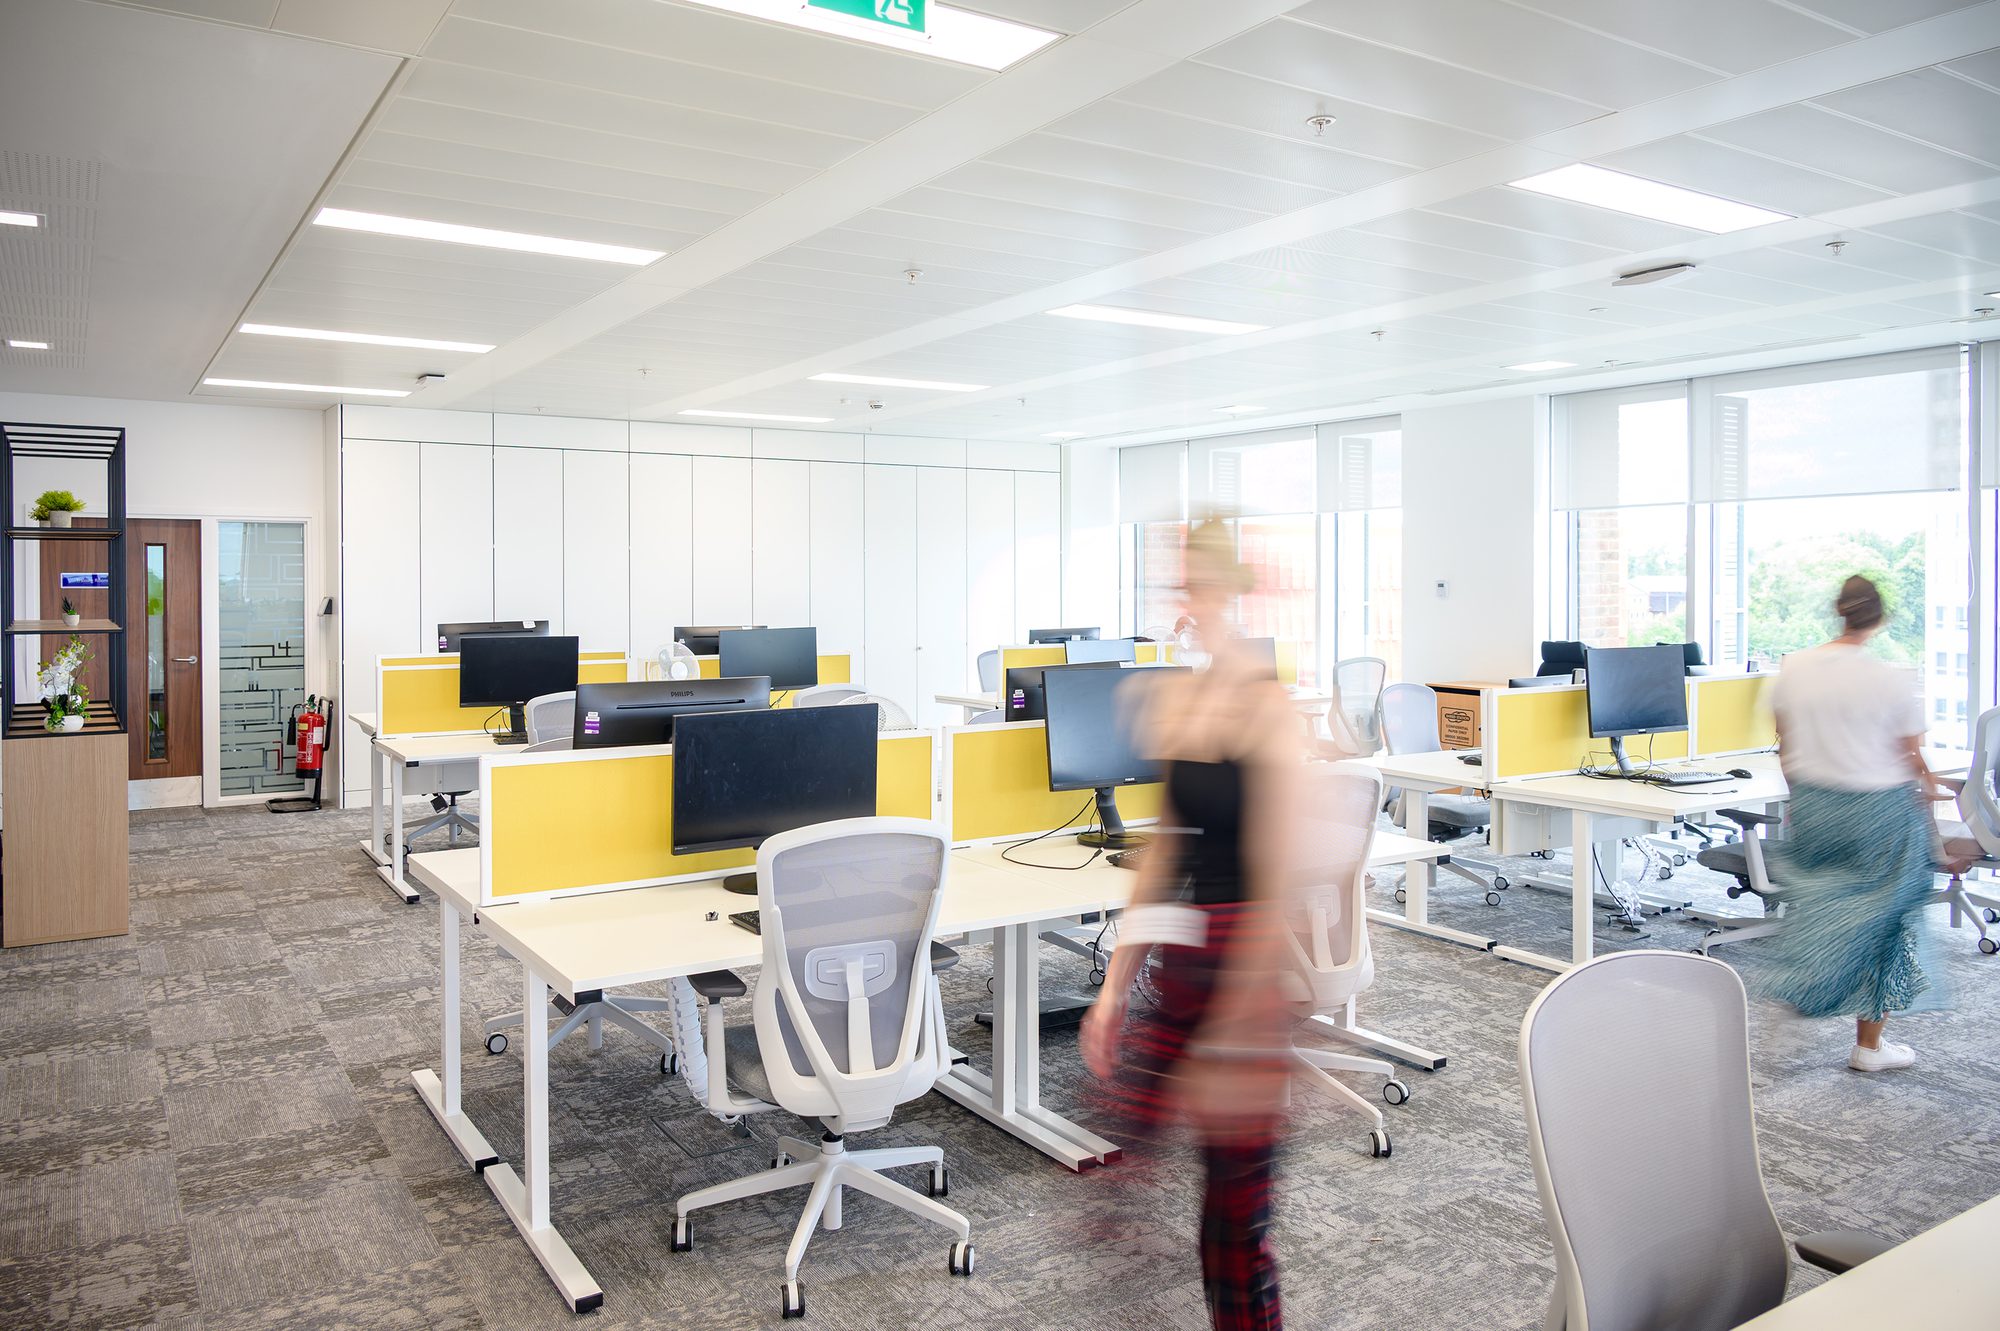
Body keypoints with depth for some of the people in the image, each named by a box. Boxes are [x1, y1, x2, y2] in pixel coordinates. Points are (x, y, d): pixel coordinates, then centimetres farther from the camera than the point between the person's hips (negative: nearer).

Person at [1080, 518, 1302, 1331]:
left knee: (1235, 1207, 6)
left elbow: (1275, 885, -21)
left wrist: (1232, 1041, -22)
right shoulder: (1175, 701, 6)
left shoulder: (1266, 709, -18)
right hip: (1183, 954, 7)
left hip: (1248, 960, -7)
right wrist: (1117, 982, 11)